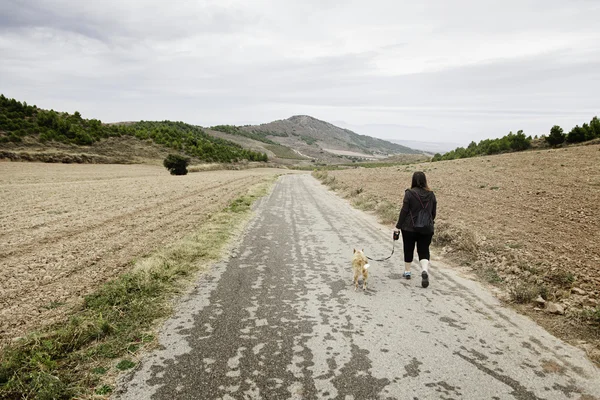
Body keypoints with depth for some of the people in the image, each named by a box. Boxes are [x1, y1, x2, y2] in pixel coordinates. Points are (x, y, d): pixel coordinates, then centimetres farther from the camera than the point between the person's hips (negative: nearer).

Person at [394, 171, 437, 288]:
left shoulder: (409, 193, -10)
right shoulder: (431, 194, 3)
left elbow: (404, 211, -11)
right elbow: (433, 212, 9)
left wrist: (398, 226, -3)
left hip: (409, 228, -2)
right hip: (426, 229, 2)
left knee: (408, 250, 15)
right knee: (424, 251, 6)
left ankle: (407, 272, 28)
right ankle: (425, 270, -18)